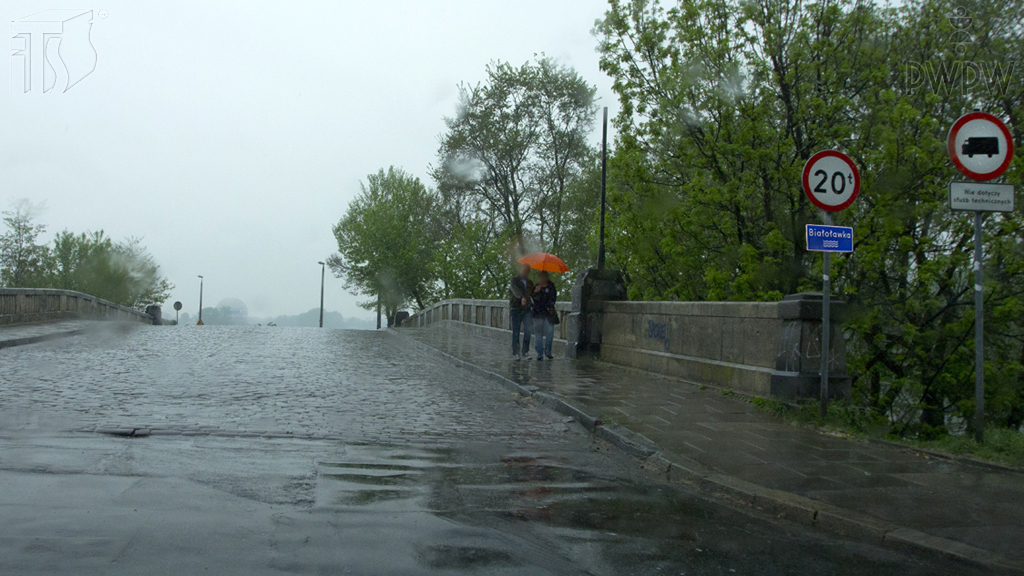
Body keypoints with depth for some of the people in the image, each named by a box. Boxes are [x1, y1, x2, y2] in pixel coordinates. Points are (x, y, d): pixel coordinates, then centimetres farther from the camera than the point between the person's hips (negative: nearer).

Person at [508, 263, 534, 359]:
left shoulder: (530, 282, 19)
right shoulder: (514, 280, 0)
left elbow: (533, 295, 28)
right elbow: (516, 290, -21)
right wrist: (522, 297, -40)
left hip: (526, 309, 4)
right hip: (515, 309, -4)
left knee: (529, 328, -13)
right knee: (516, 332, -2)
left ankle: (525, 350, -4)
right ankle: (516, 353, 5)